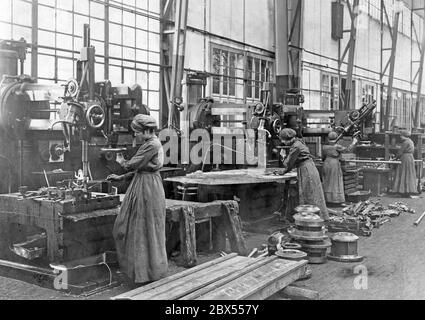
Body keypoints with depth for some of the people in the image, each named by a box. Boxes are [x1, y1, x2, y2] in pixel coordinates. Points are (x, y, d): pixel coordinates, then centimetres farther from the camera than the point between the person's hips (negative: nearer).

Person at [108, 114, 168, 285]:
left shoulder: (152, 145, -19)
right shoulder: (152, 143, 13)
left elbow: (132, 165, -17)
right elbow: (139, 168, 18)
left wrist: (121, 161, 4)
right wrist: (121, 177, 17)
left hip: (147, 188, -10)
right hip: (143, 187, 10)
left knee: (145, 230, 0)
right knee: (129, 225, 15)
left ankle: (150, 272, 13)